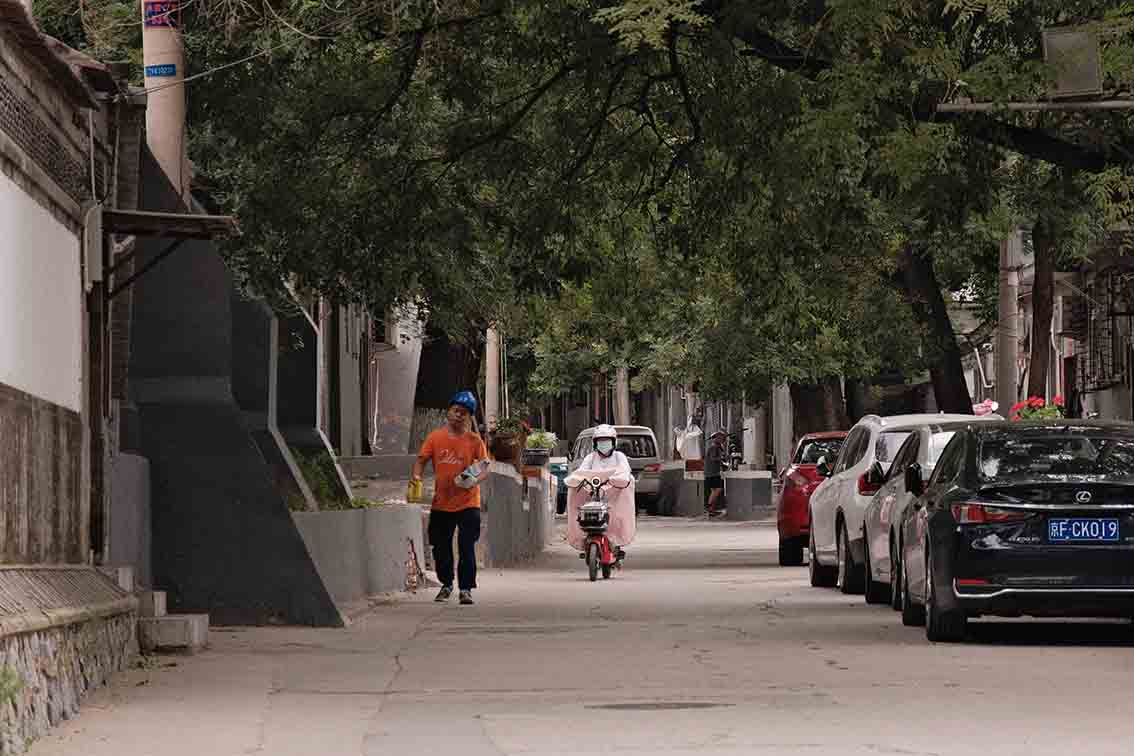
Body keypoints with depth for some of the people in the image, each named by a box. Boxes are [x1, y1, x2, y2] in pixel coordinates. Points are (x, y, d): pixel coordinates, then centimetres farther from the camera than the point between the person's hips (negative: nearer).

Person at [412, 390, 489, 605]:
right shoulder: (435, 437, 3)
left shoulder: (474, 441, -1)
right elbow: (421, 460, 4)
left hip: (468, 503, -3)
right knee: (441, 547, 12)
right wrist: (417, 475, -17)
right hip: (441, 503, 3)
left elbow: (484, 469, -1)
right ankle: (446, 584, 32)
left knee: (467, 548, -7)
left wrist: (475, 480, -22)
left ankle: (466, 589, -1)